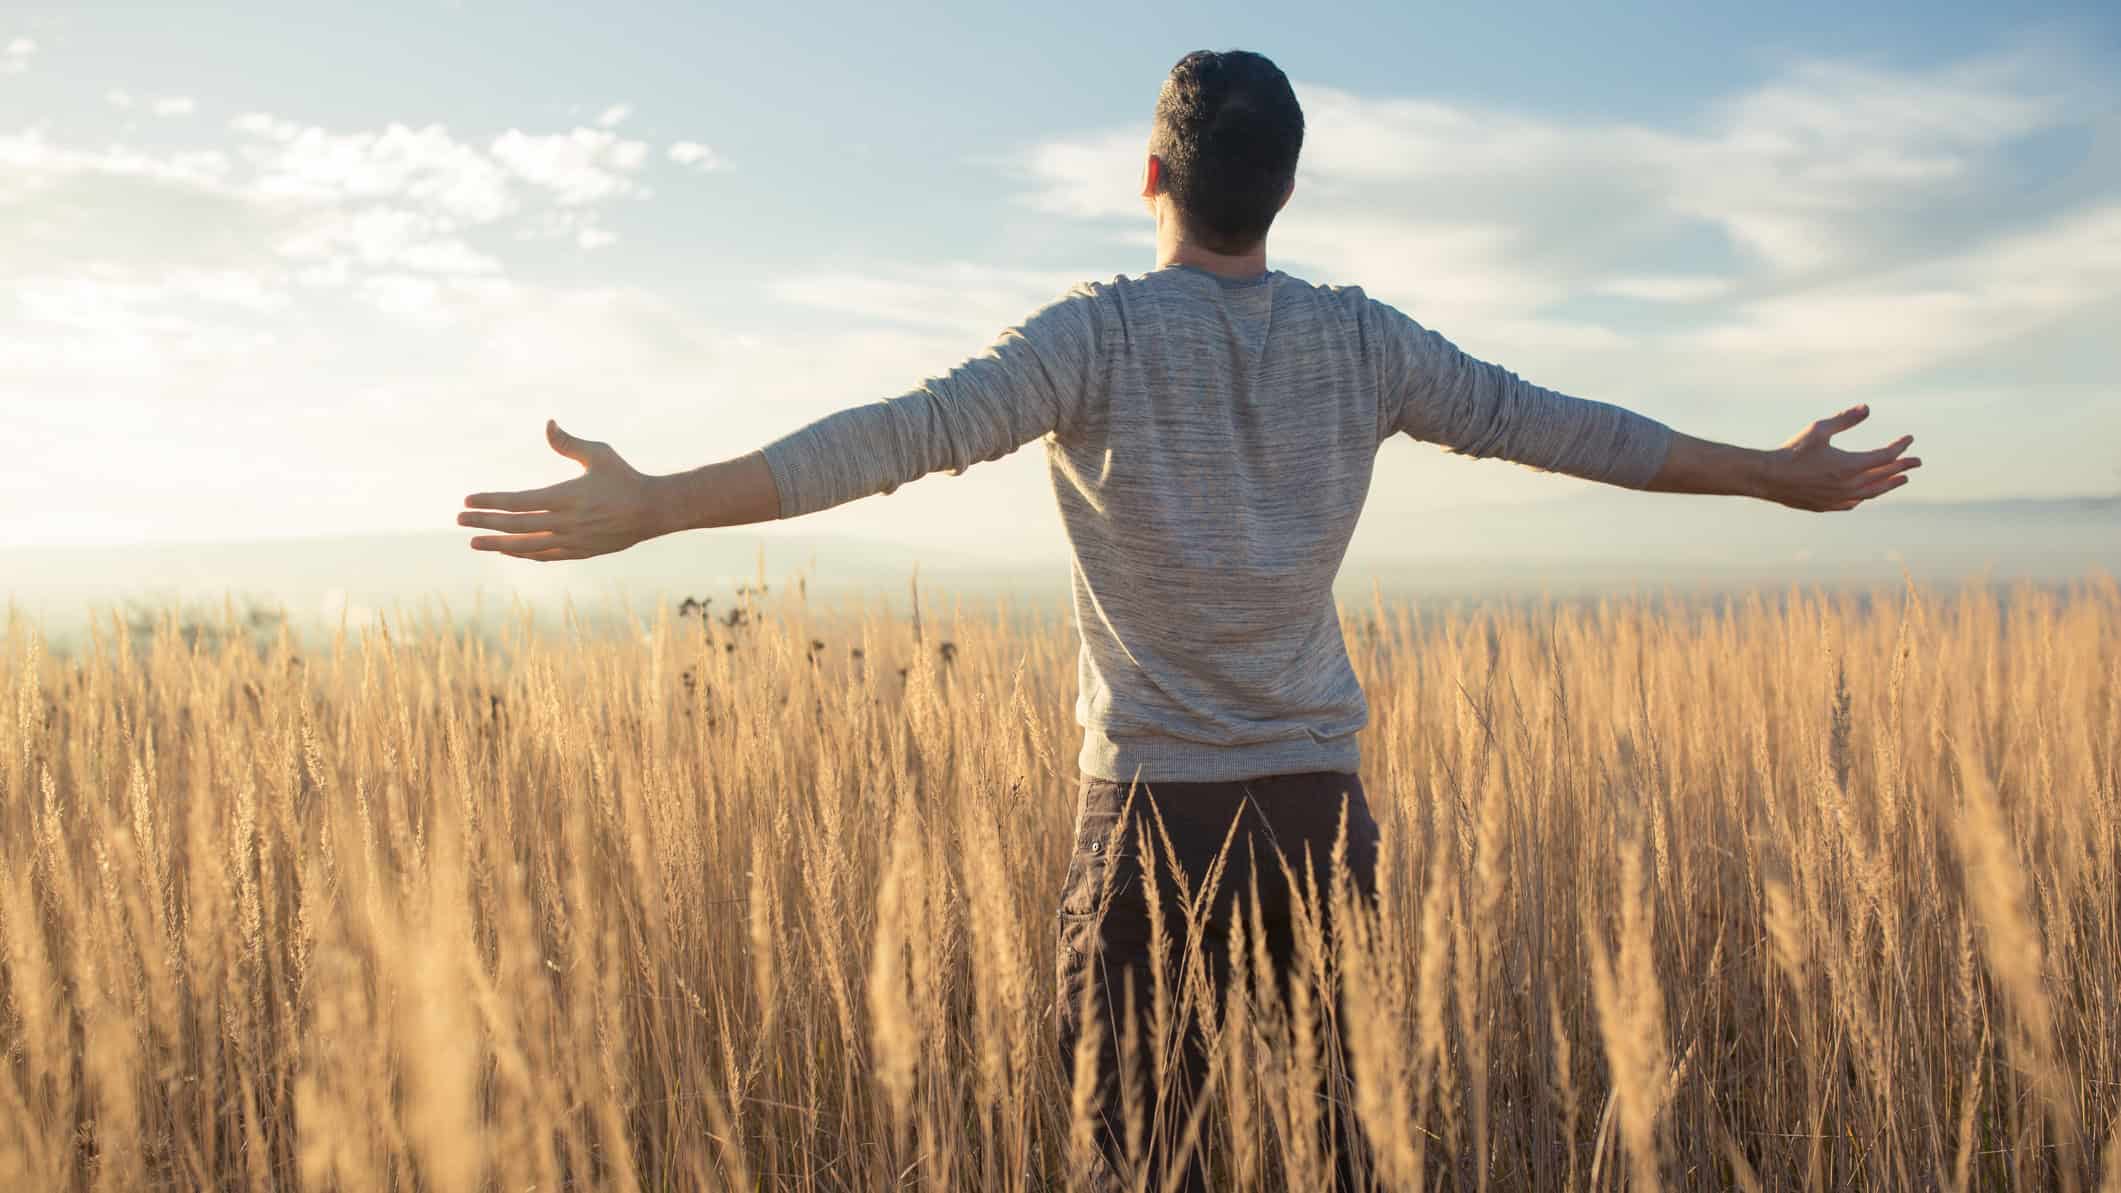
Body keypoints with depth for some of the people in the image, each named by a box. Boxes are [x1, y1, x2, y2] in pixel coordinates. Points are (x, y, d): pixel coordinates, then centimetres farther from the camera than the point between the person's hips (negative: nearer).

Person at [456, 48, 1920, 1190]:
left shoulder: (1100, 334, -8)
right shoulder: (1361, 340, 3)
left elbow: (905, 433, -19)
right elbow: (1554, 423, 8)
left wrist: (655, 504, -21)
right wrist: (1779, 475, 20)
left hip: (1155, 804, -3)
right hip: (1320, 797, 3)